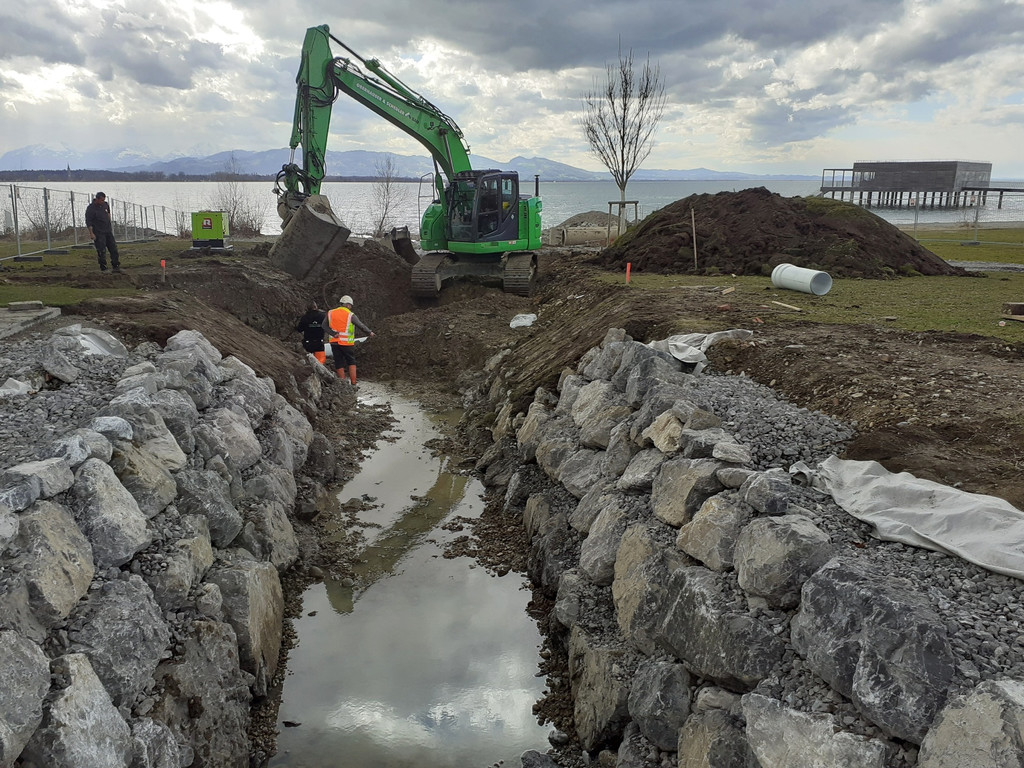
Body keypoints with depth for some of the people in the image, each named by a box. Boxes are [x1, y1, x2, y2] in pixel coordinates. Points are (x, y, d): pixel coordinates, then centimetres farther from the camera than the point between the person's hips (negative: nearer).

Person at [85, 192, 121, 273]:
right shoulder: (90, 208, -14)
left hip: (108, 230, 6)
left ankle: (116, 266, 7)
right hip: (98, 233, -6)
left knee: (113, 248, 3)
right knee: (101, 251, -6)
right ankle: (103, 268, 1)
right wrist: (91, 233, -17)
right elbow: (88, 222, -14)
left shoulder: (105, 204, 4)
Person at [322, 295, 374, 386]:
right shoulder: (351, 315, -5)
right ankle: (353, 384, 4)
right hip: (347, 343, -3)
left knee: (339, 364, 9)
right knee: (351, 362, 10)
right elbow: (361, 326, 1)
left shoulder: (330, 313, 5)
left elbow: (324, 326, -2)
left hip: (334, 342, 3)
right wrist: (369, 332, 16)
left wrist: (333, 334, -11)